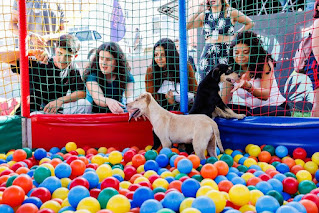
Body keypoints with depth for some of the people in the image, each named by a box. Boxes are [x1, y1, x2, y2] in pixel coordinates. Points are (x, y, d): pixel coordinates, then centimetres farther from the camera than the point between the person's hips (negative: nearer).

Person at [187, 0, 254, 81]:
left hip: (226, 53, -3)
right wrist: (198, 11, 1)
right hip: (207, 55, 3)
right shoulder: (204, 15, 16)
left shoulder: (230, 12, 8)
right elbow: (187, 26, 5)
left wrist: (236, 35, 8)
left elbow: (250, 23, 17)